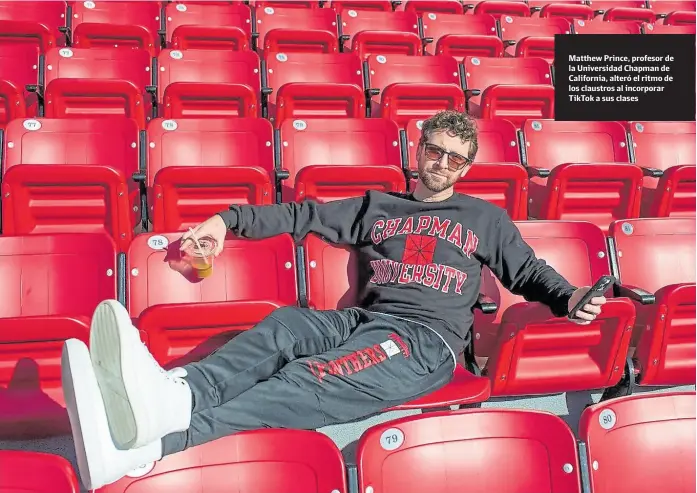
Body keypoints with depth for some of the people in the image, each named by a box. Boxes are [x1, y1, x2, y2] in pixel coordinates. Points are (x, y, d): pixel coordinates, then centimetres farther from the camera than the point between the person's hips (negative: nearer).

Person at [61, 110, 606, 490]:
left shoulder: (485, 218, 22)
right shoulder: (376, 207, 25)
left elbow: (528, 272, 23)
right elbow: (303, 216, 20)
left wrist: (569, 299, 2)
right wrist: (231, 219, 11)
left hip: (428, 340, -4)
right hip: (363, 320, 4)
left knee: (307, 381, -32)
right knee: (284, 326, -30)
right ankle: (176, 391, -56)